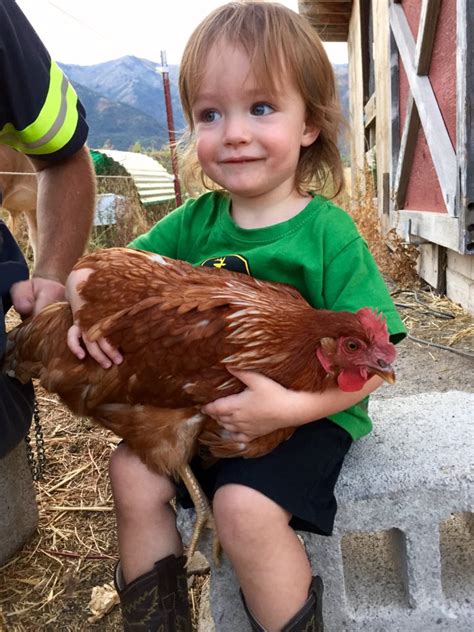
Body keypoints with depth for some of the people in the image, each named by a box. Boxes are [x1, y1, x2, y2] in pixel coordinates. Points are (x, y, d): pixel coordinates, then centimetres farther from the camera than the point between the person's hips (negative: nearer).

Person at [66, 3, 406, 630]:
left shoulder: (328, 232, -15)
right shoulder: (196, 220, 0)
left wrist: (290, 406, -30)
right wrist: (92, 302, -18)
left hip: (308, 413, -5)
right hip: (204, 403, 6)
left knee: (243, 504, -25)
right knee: (133, 473, -5)